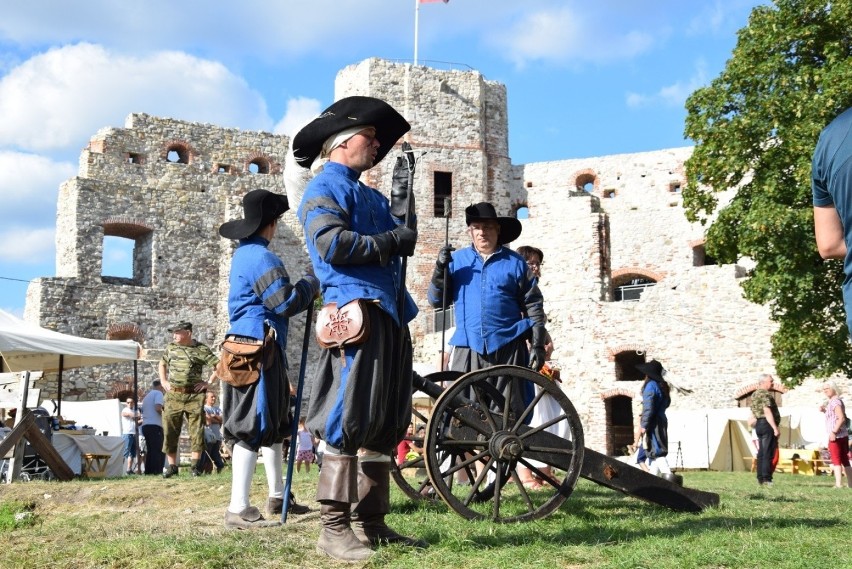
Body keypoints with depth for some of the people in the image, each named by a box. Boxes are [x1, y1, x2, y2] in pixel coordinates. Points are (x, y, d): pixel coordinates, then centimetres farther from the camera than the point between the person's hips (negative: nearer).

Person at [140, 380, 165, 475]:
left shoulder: (147, 396, 23)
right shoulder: (158, 393, -4)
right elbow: (158, 408, -20)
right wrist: (163, 414, -3)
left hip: (145, 426, 9)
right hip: (155, 425, -9)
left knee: (150, 451, 12)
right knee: (158, 451, -9)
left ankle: (148, 472, 9)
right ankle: (157, 472, -16)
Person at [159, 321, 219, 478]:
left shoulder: (201, 349, -2)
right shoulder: (170, 347, 11)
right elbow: (162, 364, 28)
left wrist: (209, 382, -5)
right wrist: (163, 381, 16)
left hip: (194, 396, -3)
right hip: (173, 396, 4)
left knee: (196, 430, -4)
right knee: (170, 431, 2)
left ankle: (195, 465, 2)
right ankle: (171, 465, 11)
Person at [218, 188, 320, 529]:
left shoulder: (244, 254, 19)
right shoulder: (261, 256, -14)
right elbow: (286, 302, -19)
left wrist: (303, 290, 12)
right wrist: (311, 284, -2)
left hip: (256, 348, 11)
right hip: (257, 350, -11)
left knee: (274, 424, 18)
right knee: (252, 427, -10)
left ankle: (277, 496, 28)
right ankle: (238, 509, -9)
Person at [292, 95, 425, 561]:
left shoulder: (368, 194, 27)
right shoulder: (325, 186, -1)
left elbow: (402, 238, 19)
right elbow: (330, 243, -17)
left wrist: (402, 193, 16)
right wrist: (390, 241, -8)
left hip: (389, 315, 10)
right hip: (356, 311, -9)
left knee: (385, 422, 9)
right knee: (350, 418, -11)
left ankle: (371, 522, 16)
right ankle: (334, 529, -7)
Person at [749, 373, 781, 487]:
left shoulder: (754, 394, 18)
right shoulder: (765, 394, -12)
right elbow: (767, 412, -21)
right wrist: (775, 428, -21)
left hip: (759, 425, 10)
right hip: (767, 425, -10)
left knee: (761, 453, 10)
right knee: (768, 454, -9)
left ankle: (760, 478, 11)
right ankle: (766, 479, -11)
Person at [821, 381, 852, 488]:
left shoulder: (835, 401, -13)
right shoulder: (838, 401, 16)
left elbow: (841, 418, -23)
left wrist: (834, 432, -26)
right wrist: (824, 410, 13)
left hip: (836, 435, -10)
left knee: (836, 460, -8)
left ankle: (838, 484, -13)